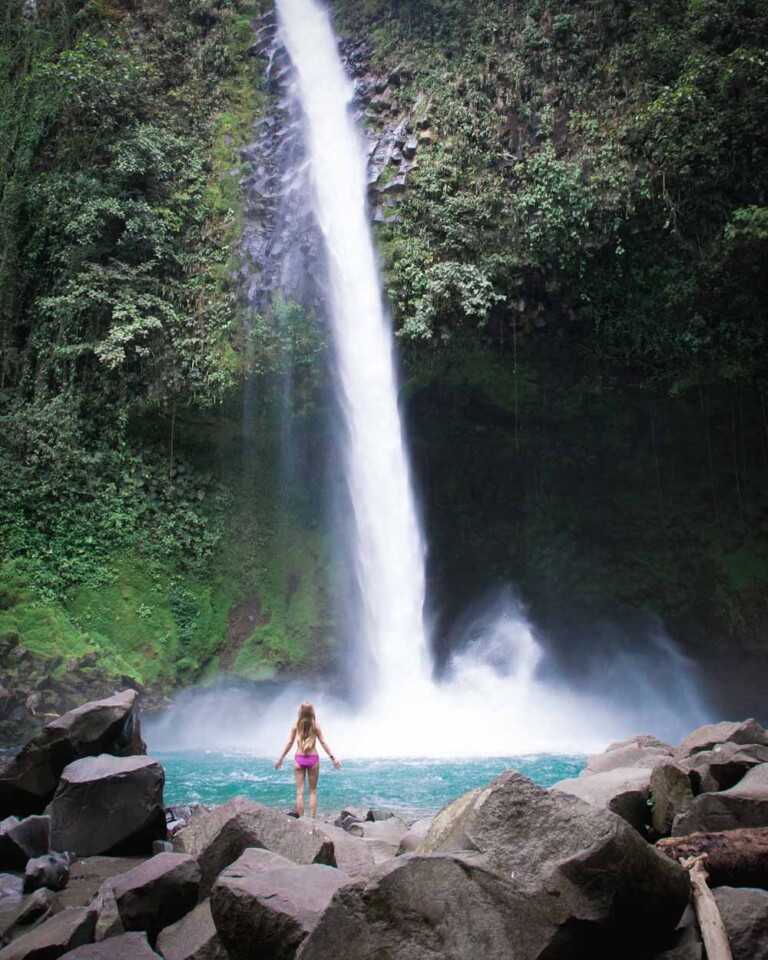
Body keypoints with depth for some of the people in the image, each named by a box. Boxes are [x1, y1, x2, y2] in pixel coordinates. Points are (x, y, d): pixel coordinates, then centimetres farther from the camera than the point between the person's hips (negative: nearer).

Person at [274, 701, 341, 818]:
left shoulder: (296, 725, -1)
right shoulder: (315, 725, -3)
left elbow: (290, 743, 1)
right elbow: (323, 743, -4)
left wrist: (280, 758, 9)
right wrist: (333, 757, 1)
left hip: (299, 759, 0)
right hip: (313, 759, 0)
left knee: (300, 791, 4)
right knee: (313, 791, 9)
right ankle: (312, 818, 3)